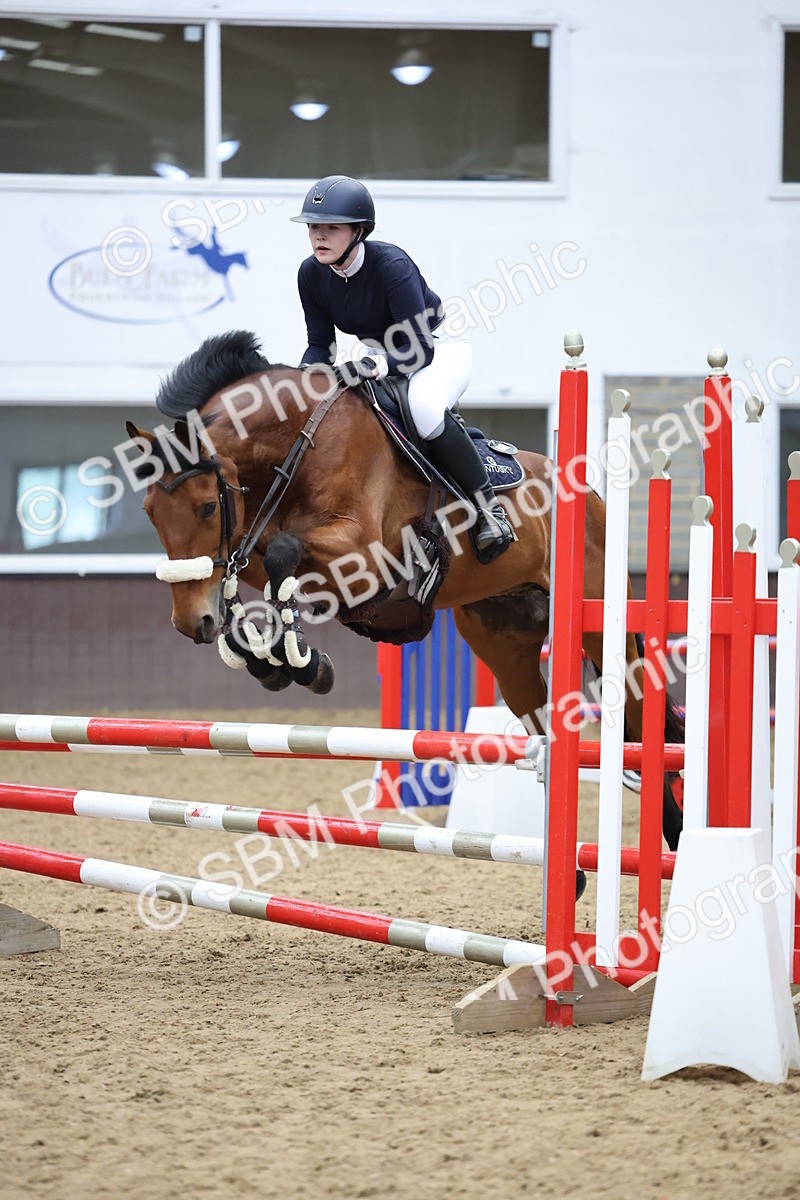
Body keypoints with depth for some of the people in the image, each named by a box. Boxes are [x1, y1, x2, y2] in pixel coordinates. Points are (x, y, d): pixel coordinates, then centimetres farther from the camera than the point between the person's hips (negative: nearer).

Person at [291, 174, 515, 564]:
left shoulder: (392, 265, -31)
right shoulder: (311, 275, -13)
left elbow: (420, 350, -31)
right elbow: (321, 344, -4)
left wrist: (379, 365, -50)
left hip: (441, 347, -7)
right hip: (380, 353, 7)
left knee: (423, 405, -38)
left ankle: (487, 505, -24)